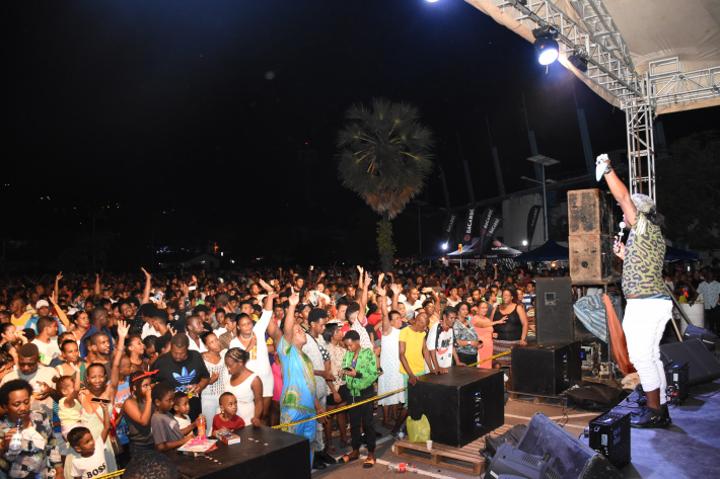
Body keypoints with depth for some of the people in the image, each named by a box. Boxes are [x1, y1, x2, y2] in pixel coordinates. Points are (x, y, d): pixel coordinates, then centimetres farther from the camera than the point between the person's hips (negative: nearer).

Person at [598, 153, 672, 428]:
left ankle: (654, 412, 1)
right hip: (658, 301, 10)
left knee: (641, 357, -5)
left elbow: (623, 196, -14)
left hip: (643, 304, -10)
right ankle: (660, 409, 22)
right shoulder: (655, 236, 20)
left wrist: (607, 169, -6)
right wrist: (625, 256, 20)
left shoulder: (643, 228, -8)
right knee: (651, 357, 15)